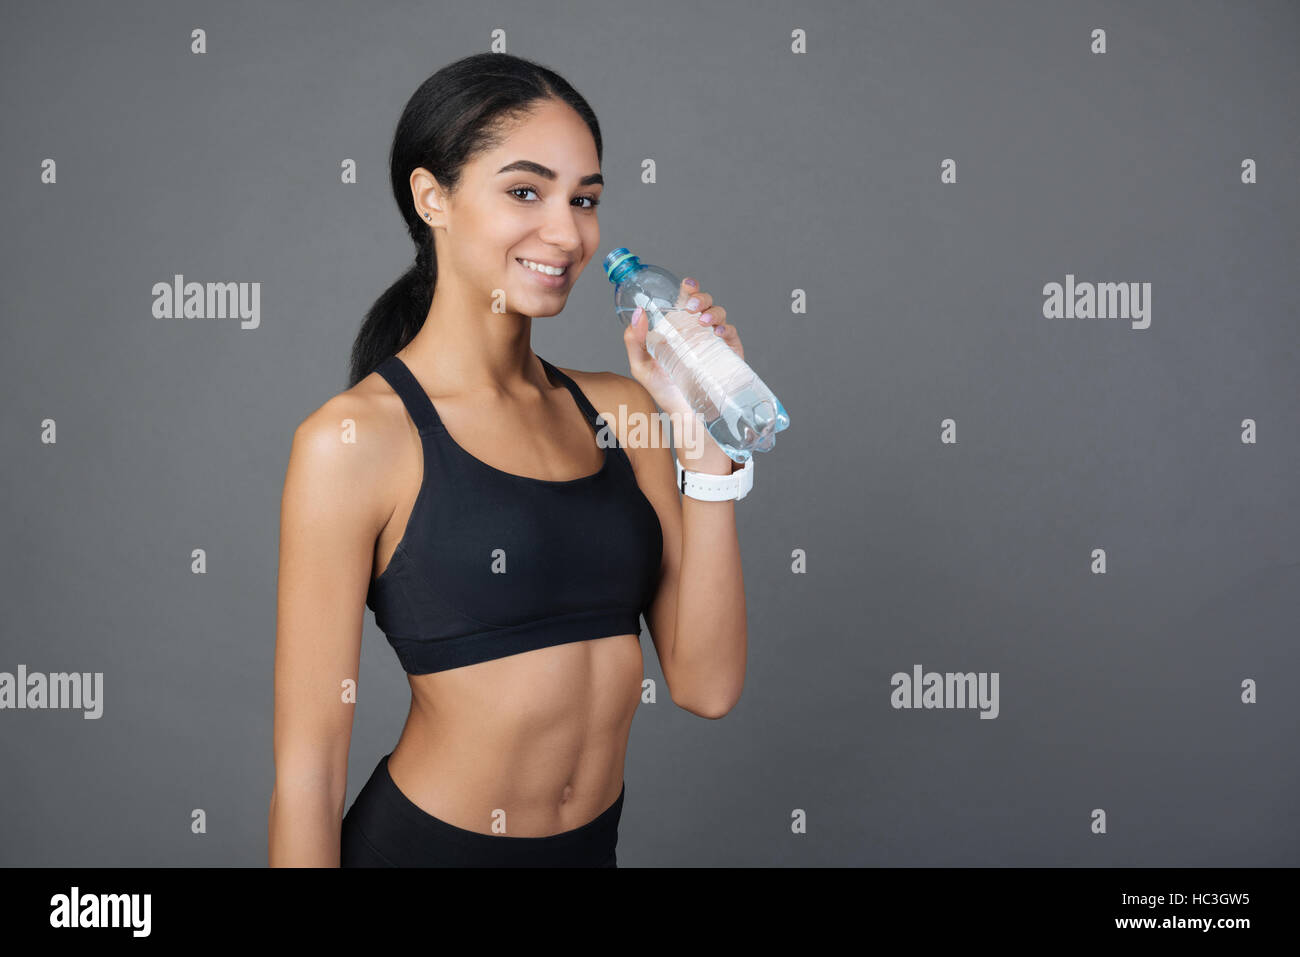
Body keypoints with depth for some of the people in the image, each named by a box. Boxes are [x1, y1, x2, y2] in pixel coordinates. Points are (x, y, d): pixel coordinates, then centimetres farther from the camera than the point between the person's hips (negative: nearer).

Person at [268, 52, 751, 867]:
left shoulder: (619, 409, -1)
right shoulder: (355, 438, -15)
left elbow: (707, 686, -6)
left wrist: (703, 436, -11)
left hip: (596, 842, 5)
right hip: (429, 841, -5)